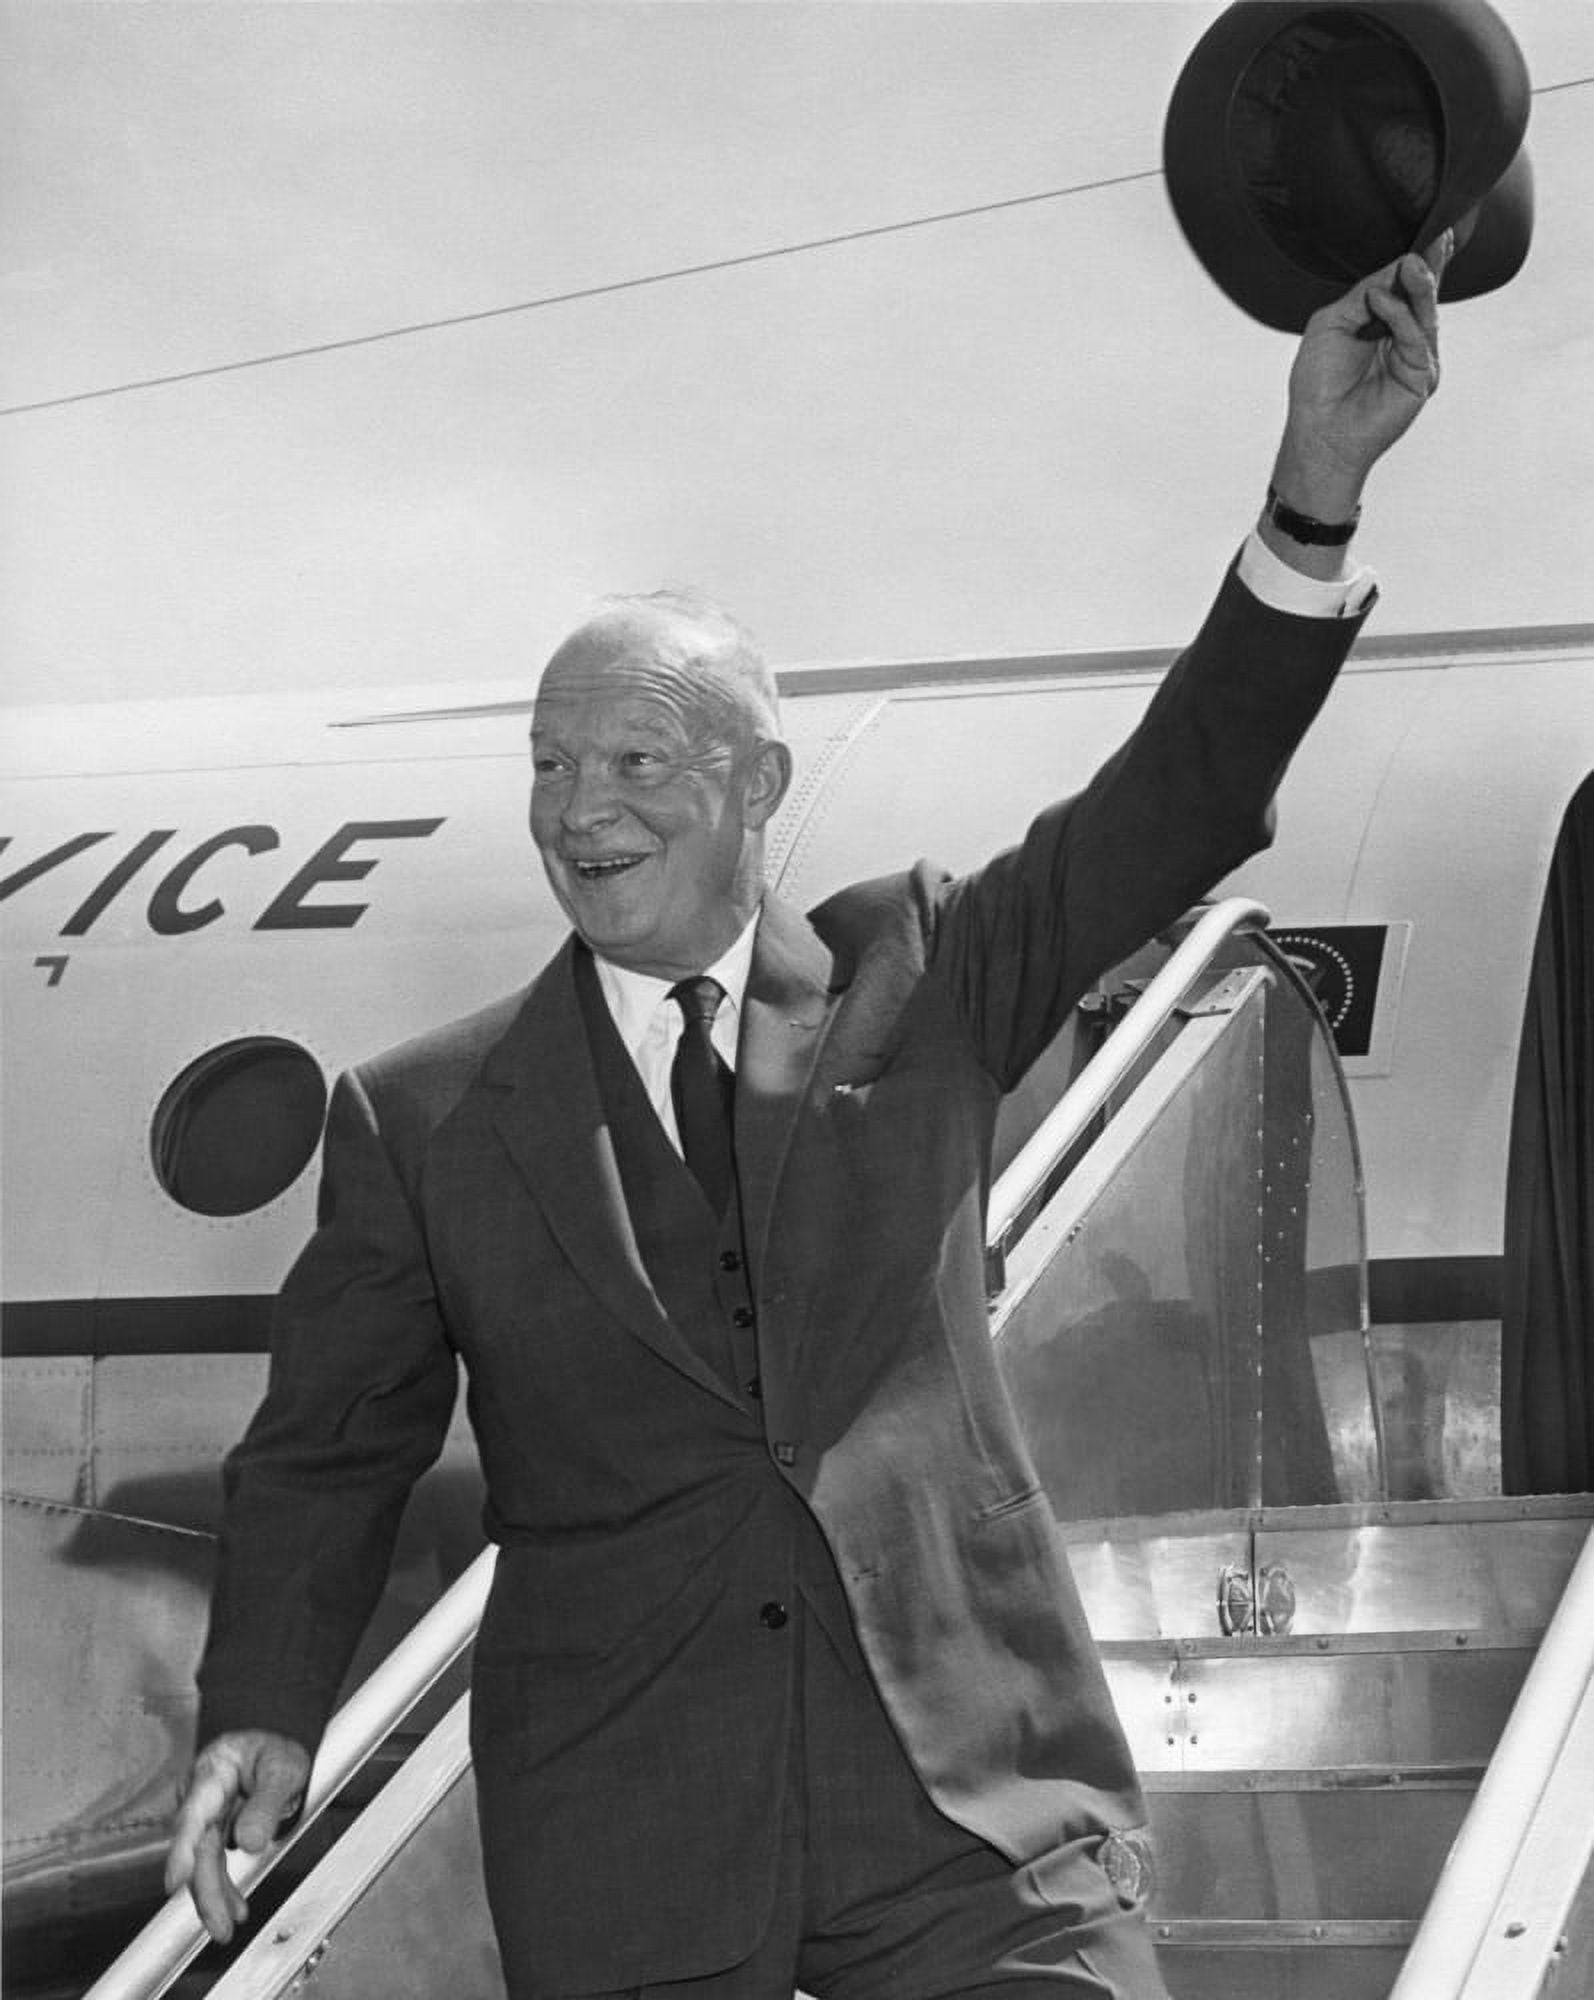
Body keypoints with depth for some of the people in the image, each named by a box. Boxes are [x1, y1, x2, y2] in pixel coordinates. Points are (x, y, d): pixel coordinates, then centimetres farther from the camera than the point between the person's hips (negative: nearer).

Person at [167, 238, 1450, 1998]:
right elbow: (325, 1456, 10)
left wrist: (1316, 498, -16)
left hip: (969, 1798, 0)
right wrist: (261, 1710, -7)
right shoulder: (422, 1120, 7)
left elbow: (1176, 802, -2)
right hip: (621, 1846, 0)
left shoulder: (914, 981, 8)